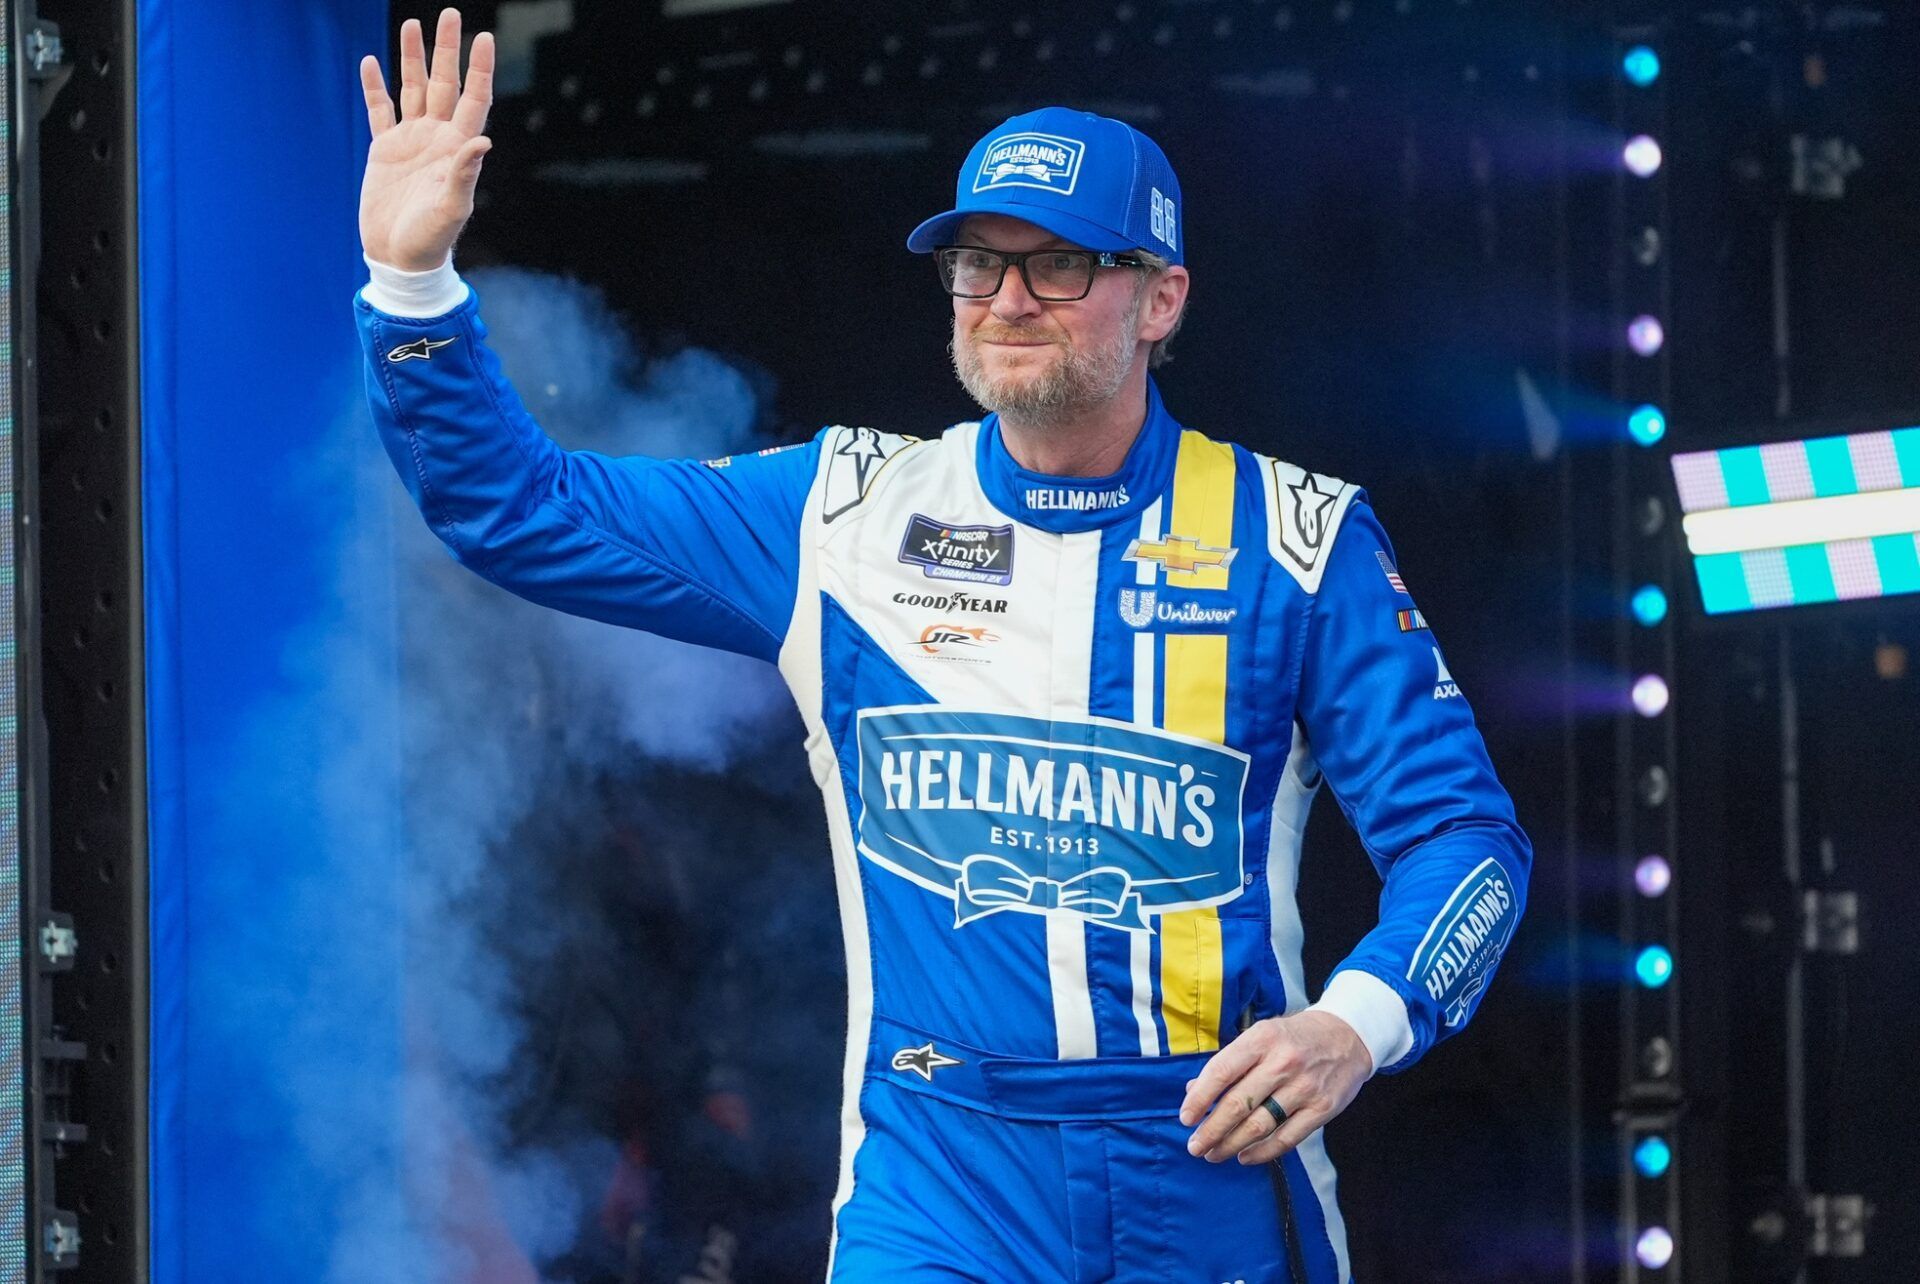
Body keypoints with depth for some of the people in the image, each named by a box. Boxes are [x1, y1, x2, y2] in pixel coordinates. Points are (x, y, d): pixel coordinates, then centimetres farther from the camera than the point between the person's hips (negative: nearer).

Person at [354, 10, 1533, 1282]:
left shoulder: (1296, 539, 2)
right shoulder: (843, 511, 6)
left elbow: (1460, 832, 0)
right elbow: (522, 512, 8)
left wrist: (1358, 1023, -19)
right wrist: (413, 278, -5)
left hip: (1221, 1168, 0)